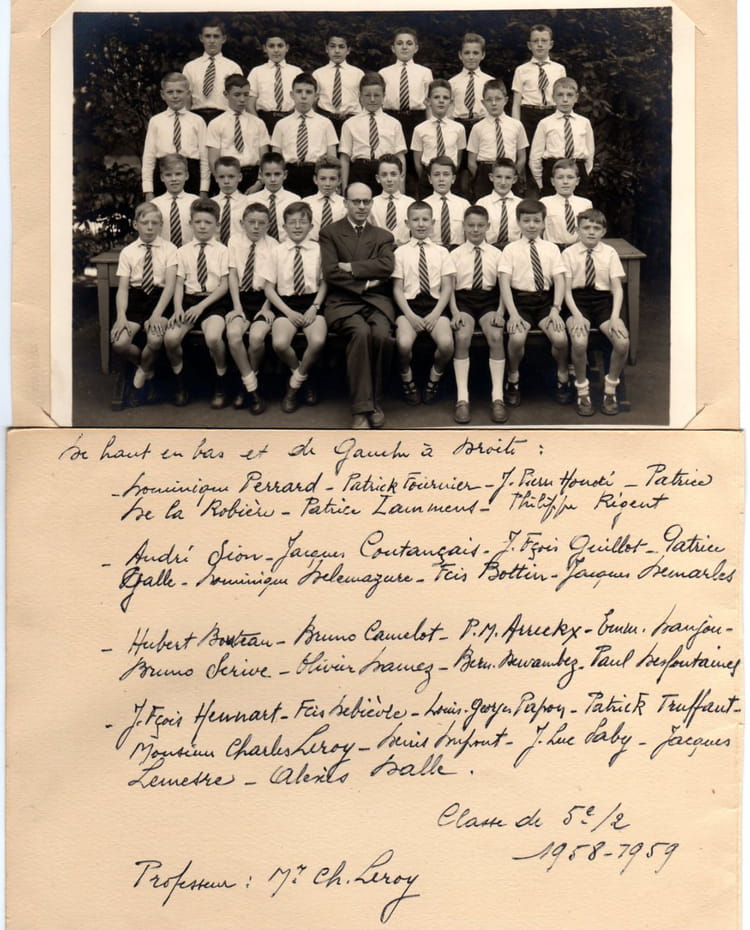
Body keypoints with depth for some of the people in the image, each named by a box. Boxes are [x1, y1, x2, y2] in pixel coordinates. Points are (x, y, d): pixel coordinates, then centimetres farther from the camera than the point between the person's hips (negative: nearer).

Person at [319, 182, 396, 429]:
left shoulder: (383, 236, 20)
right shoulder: (329, 233, 13)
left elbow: (387, 267, -1)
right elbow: (330, 272, -2)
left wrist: (351, 267, -6)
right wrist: (365, 282, -5)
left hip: (376, 300, 2)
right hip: (343, 301, -2)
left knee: (382, 334, -31)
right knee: (361, 332, -34)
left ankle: (375, 402, -13)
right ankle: (361, 409, -30)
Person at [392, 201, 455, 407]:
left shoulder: (441, 252, 10)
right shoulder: (401, 252, 8)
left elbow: (447, 288, 5)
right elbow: (397, 289, 3)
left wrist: (435, 314, -10)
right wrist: (410, 315, -11)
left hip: (436, 305, 1)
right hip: (409, 304, -1)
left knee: (446, 344, -28)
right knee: (403, 343, -30)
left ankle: (434, 379, 5)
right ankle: (407, 380, 3)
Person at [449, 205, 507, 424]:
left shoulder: (496, 254, 10)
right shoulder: (455, 254, 8)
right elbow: (449, 287, 3)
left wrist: (500, 312, -10)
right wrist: (455, 312, -12)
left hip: (489, 301, 0)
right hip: (463, 300, 0)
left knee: (496, 336, -28)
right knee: (462, 337, -29)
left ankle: (497, 397, -25)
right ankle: (462, 398, -27)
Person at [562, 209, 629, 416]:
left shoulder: (610, 253, 6)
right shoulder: (569, 253, 3)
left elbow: (617, 288, 1)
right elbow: (566, 289, -2)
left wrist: (614, 317, -15)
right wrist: (577, 315, -18)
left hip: (603, 300, 2)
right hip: (578, 301, -2)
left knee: (623, 341, -25)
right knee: (579, 341, -32)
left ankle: (610, 390, 1)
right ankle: (582, 390, -6)